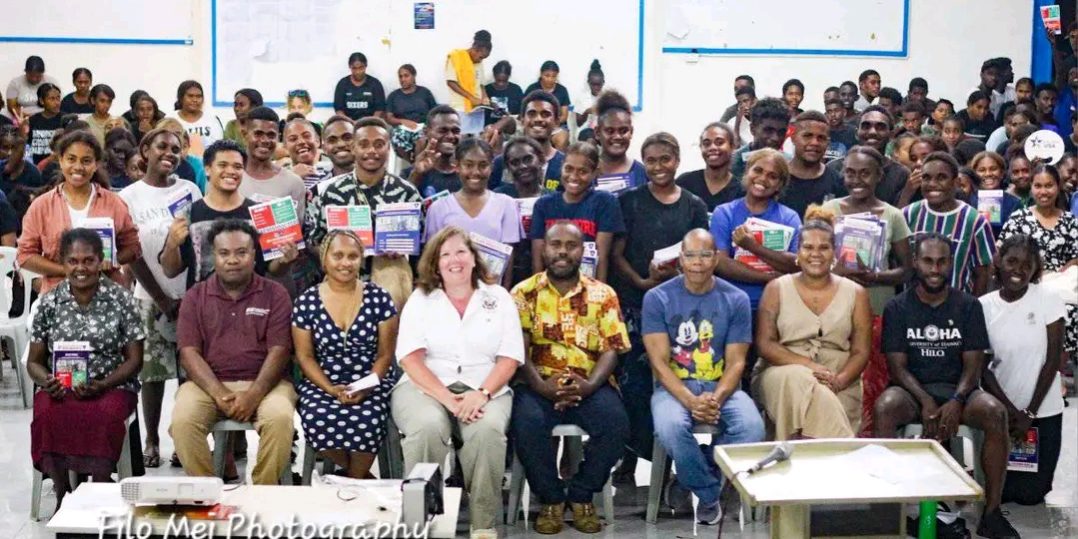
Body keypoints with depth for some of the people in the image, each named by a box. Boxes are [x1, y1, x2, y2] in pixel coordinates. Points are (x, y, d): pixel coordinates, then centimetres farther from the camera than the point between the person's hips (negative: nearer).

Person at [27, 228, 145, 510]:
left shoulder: (121, 299, 2)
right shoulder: (49, 302, 7)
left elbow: (134, 359, 1)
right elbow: (34, 361, 11)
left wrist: (102, 385, -16)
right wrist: (47, 382, -12)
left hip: (113, 386, -2)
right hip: (60, 388, 2)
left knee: (106, 416, -36)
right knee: (47, 416, -32)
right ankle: (62, 493, -15)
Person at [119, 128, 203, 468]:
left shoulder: (190, 190, 6)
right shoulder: (129, 197, 1)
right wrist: (162, 299, -6)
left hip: (193, 294, 1)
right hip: (151, 297, -1)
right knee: (152, 371, 1)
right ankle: (152, 441, 13)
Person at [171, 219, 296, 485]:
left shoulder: (275, 294, 5)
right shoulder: (195, 297, 9)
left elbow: (278, 351, -4)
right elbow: (189, 352, -1)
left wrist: (253, 395, -20)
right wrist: (219, 394, -17)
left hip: (263, 383, -1)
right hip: (209, 384, 1)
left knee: (280, 418, -32)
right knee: (183, 420, -29)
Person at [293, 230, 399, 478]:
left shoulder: (379, 298, 1)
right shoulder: (306, 302, 2)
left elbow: (385, 353, 3)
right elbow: (305, 356, 3)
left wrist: (367, 387, -13)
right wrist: (330, 389, -12)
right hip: (322, 383, 1)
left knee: (366, 421, -32)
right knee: (318, 421, -31)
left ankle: (356, 480, -3)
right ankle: (363, 477, -4)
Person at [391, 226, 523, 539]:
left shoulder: (499, 298, 10)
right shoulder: (420, 299, 9)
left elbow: (509, 358, 3)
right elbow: (410, 358, -2)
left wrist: (482, 393, -15)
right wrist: (446, 398, -17)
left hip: (485, 389, 0)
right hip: (426, 386, 0)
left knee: (487, 429, -33)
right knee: (427, 427, -34)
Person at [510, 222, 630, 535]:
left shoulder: (603, 295, 9)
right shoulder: (524, 293, 6)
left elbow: (611, 349, 1)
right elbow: (517, 349, -3)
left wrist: (590, 385, -18)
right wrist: (540, 385, -20)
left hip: (590, 386, 1)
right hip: (539, 386, -1)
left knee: (616, 421, -29)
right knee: (527, 422, -32)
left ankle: (581, 496, -5)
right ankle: (551, 498, -7)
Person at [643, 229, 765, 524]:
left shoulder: (736, 300, 2)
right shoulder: (657, 298, -2)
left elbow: (736, 362, -1)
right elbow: (659, 361, -8)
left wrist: (716, 398, -21)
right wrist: (690, 401, -24)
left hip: (722, 386, 2)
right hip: (674, 386, -2)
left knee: (752, 427, -29)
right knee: (670, 427, -35)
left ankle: (696, 476, 0)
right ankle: (709, 494, -7)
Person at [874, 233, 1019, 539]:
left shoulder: (968, 306, 6)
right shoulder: (898, 308, 3)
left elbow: (974, 363, 0)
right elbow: (897, 366, -4)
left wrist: (956, 401, -20)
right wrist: (926, 402, -21)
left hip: (957, 389, 1)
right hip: (912, 389, -1)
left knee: (995, 413, -30)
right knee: (884, 408, -35)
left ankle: (991, 513, -22)